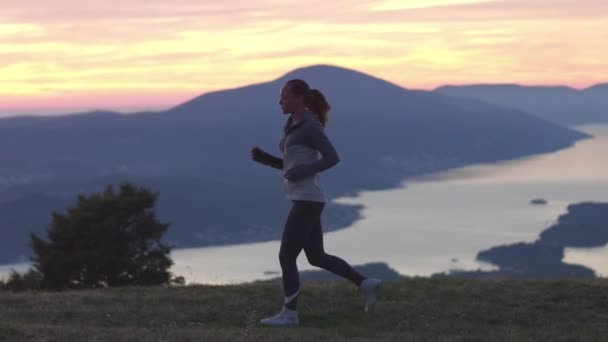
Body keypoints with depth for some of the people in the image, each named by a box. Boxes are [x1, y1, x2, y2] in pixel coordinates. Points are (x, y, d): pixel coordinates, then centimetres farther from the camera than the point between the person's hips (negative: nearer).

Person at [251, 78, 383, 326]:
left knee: (286, 257, -4)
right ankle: (365, 284, 18)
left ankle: (289, 313, 5)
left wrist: (302, 172, -23)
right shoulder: (293, 126, 15)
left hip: (308, 200, -10)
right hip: (303, 200, 10)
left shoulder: (311, 127, -14)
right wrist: (261, 156, 7)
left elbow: (333, 158, -20)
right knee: (317, 258, 15)